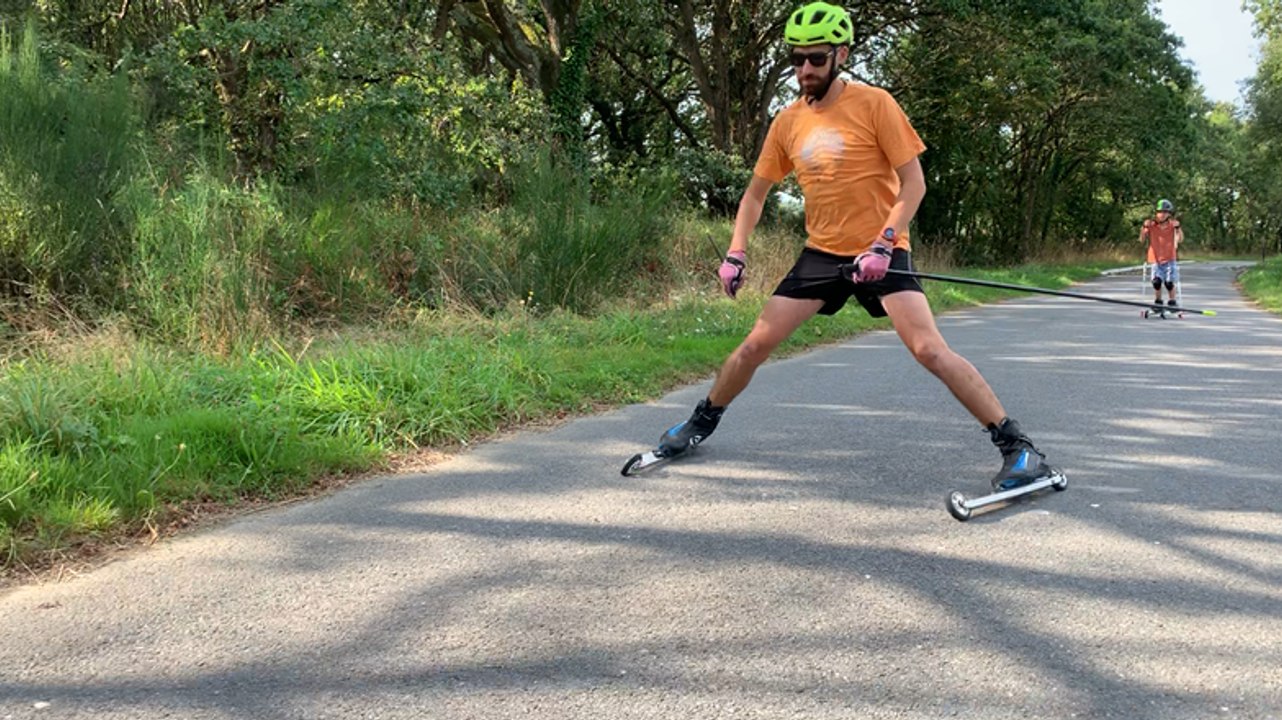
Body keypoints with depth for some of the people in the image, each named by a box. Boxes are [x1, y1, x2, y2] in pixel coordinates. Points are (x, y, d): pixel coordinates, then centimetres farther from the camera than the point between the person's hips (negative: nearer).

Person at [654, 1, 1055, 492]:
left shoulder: (873, 104, -11)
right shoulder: (788, 121, 4)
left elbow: (913, 183, -11)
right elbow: (756, 192, 14)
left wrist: (883, 244, -21)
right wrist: (736, 254, 4)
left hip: (880, 254, -5)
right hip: (821, 254, 5)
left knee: (929, 349, -20)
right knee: (755, 344, 3)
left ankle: (1016, 446, -13)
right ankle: (701, 423, 26)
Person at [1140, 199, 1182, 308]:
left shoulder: (1172, 226, 0)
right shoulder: (1152, 225, 1)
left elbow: (1180, 239, -10)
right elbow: (1142, 240, 0)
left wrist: (1177, 227, -23)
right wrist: (1144, 227, -14)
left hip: (1169, 259, 0)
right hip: (1156, 260, 0)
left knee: (1169, 282, -11)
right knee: (1157, 281, -16)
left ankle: (1172, 303, 10)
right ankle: (1157, 303, 6)